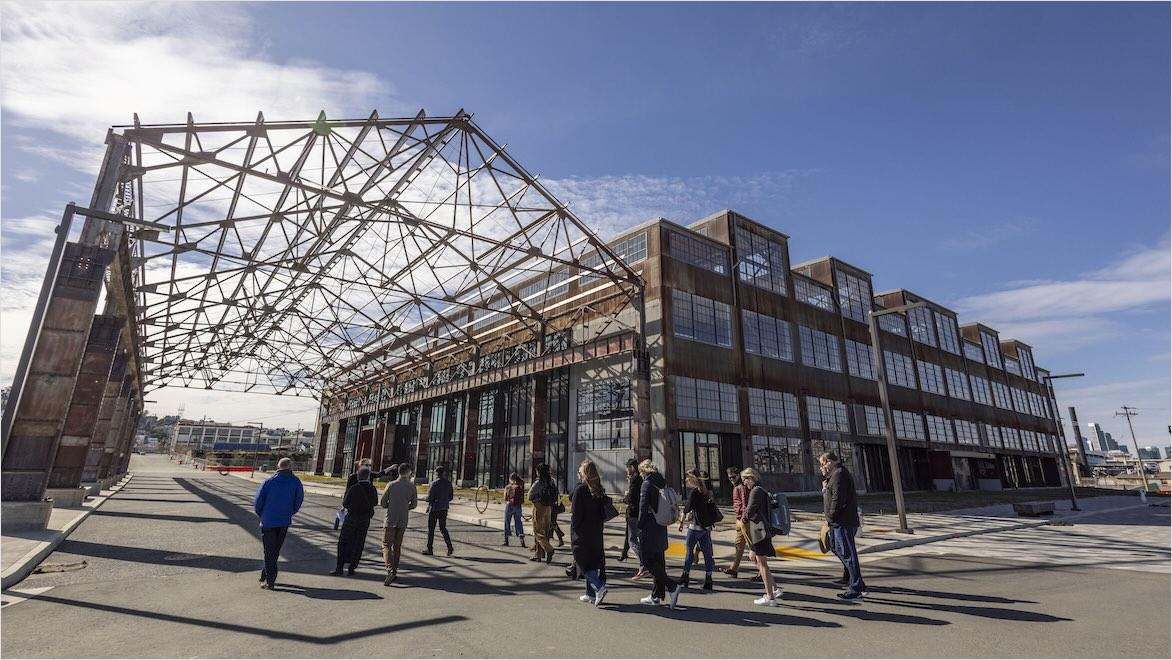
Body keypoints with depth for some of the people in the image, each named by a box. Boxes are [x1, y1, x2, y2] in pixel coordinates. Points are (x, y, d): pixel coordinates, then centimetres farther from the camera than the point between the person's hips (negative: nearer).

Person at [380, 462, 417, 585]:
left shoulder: (391, 485, -8)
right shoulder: (412, 487, -3)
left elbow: (383, 503, -2)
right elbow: (414, 505, 6)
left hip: (391, 520, -2)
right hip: (403, 522, 2)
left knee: (387, 546, 2)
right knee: (397, 547, 15)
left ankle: (390, 571, -14)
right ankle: (394, 572, 19)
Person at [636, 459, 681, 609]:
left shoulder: (647, 484, -12)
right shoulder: (662, 483, 11)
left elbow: (643, 507, -17)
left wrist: (640, 527, -12)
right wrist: (664, 520, 14)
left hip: (649, 529, -8)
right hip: (661, 528, 8)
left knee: (649, 562, -2)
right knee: (659, 561, 13)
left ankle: (671, 586, -12)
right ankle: (656, 596, 21)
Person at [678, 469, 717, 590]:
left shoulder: (694, 492, -13)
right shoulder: (705, 491, 10)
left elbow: (688, 508, -12)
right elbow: (712, 508, 15)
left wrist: (681, 521, -4)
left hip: (696, 526, -7)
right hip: (706, 526, 8)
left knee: (689, 549, 4)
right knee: (707, 552, 7)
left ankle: (685, 575, 9)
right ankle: (708, 579, 7)